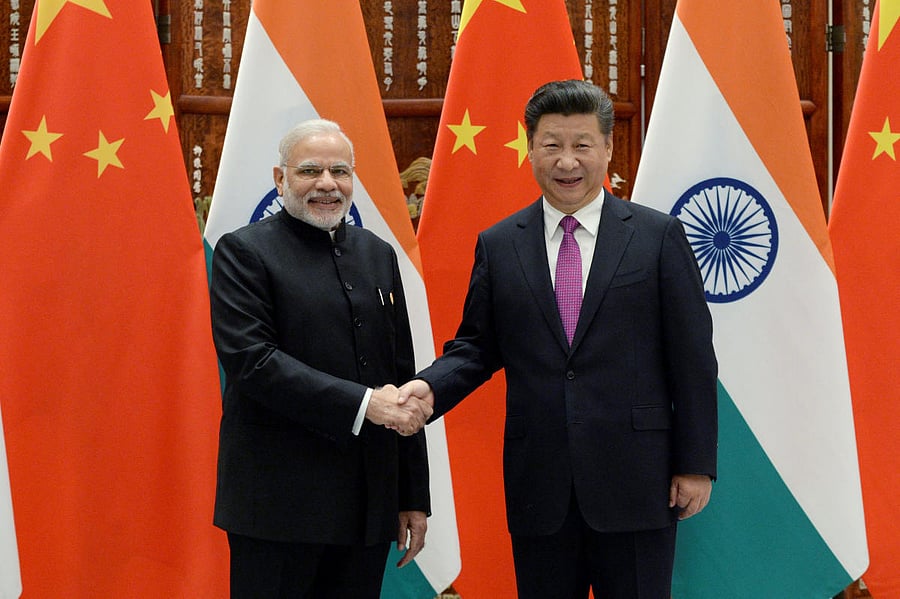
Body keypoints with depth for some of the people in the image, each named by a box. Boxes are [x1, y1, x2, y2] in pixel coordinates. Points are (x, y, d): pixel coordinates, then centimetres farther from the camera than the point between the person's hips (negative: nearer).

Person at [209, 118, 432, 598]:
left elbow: (401, 376, 15)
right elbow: (251, 361, -16)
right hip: (280, 504, -5)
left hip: (370, 506, 5)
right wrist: (361, 404, -20)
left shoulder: (378, 255, 15)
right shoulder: (244, 252, -3)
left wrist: (414, 497, 12)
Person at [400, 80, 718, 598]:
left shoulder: (659, 236, 1)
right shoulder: (498, 245, 8)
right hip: (539, 487, 2)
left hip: (636, 482, -2)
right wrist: (430, 386, -10)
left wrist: (696, 464, -3)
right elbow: (477, 346, 11)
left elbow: (692, 359, 0)